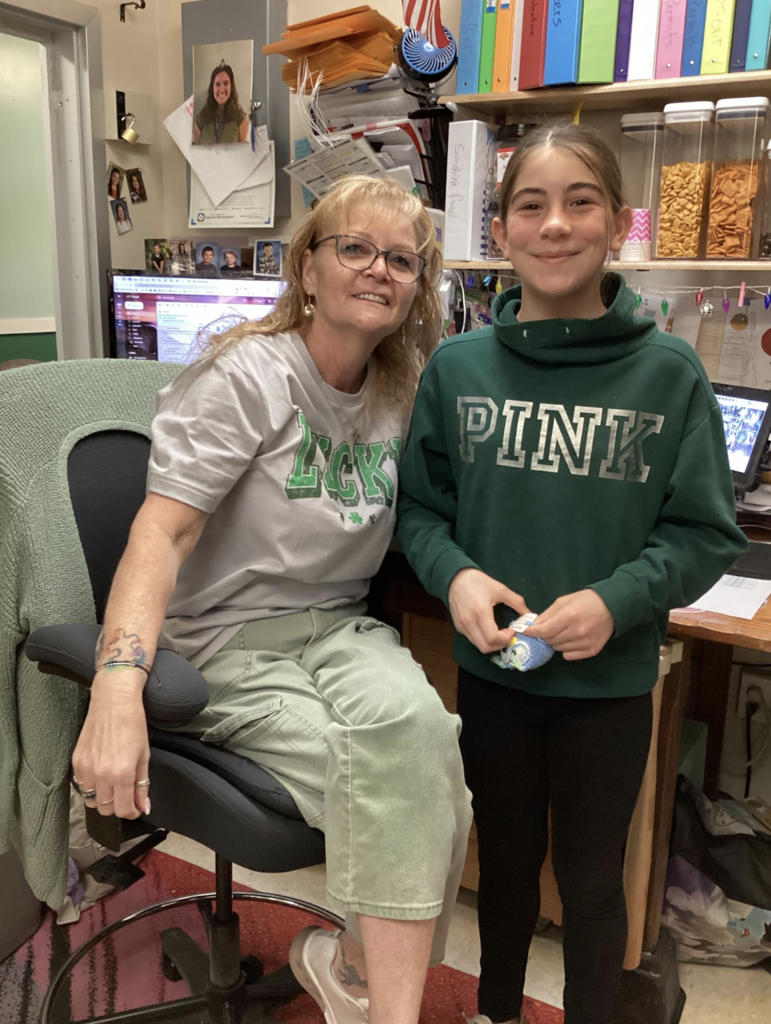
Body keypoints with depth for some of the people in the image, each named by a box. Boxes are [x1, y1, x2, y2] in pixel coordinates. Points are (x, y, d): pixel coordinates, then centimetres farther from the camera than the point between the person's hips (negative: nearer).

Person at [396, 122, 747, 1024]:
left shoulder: (669, 374, -10)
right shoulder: (457, 366, -5)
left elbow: (705, 533, -6)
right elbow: (417, 505, 1)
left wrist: (617, 600, -21)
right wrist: (454, 575, -18)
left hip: (609, 681, -2)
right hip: (491, 671, 2)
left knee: (591, 882, 18)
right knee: (505, 862, 24)